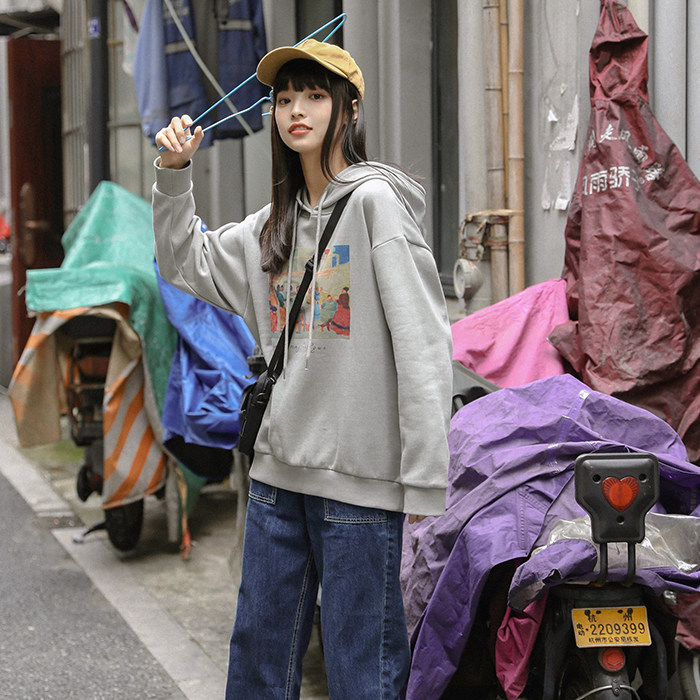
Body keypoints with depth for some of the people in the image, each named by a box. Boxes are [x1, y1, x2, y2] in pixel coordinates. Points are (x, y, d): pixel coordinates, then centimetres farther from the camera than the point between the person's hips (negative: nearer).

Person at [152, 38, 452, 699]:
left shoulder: (375, 200, -9)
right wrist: (173, 174, 10)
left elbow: (423, 342, -15)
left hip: (360, 476, -7)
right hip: (280, 470, 7)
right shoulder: (274, 223, 13)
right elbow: (187, 265, 26)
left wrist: (425, 480, -18)